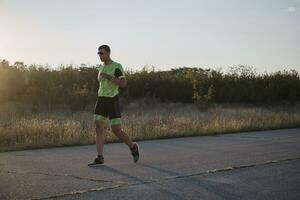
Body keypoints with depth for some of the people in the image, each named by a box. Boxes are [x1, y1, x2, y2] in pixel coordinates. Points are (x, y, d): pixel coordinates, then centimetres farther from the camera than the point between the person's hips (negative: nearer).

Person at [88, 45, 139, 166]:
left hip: (113, 102, -6)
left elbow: (124, 84, -19)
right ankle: (99, 158, -8)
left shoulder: (117, 66, -8)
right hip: (101, 101, 6)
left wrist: (108, 76, -23)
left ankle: (133, 147, 22)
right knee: (98, 128, -9)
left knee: (117, 131, -6)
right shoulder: (101, 68, 15)